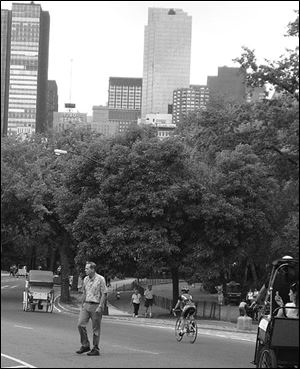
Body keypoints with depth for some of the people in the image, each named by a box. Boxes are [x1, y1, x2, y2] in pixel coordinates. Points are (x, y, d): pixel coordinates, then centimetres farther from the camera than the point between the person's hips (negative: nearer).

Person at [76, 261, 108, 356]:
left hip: (96, 306, -6)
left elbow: (104, 294, -10)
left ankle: (95, 349, 8)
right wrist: (82, 305, 15)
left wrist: (100, 307, -16)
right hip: (86, 305, 6)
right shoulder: (86, 279, 11)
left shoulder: (100, 279, -9)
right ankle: (85, 345, 10)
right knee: (81, 324, -3)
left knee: (96, 329, 0)